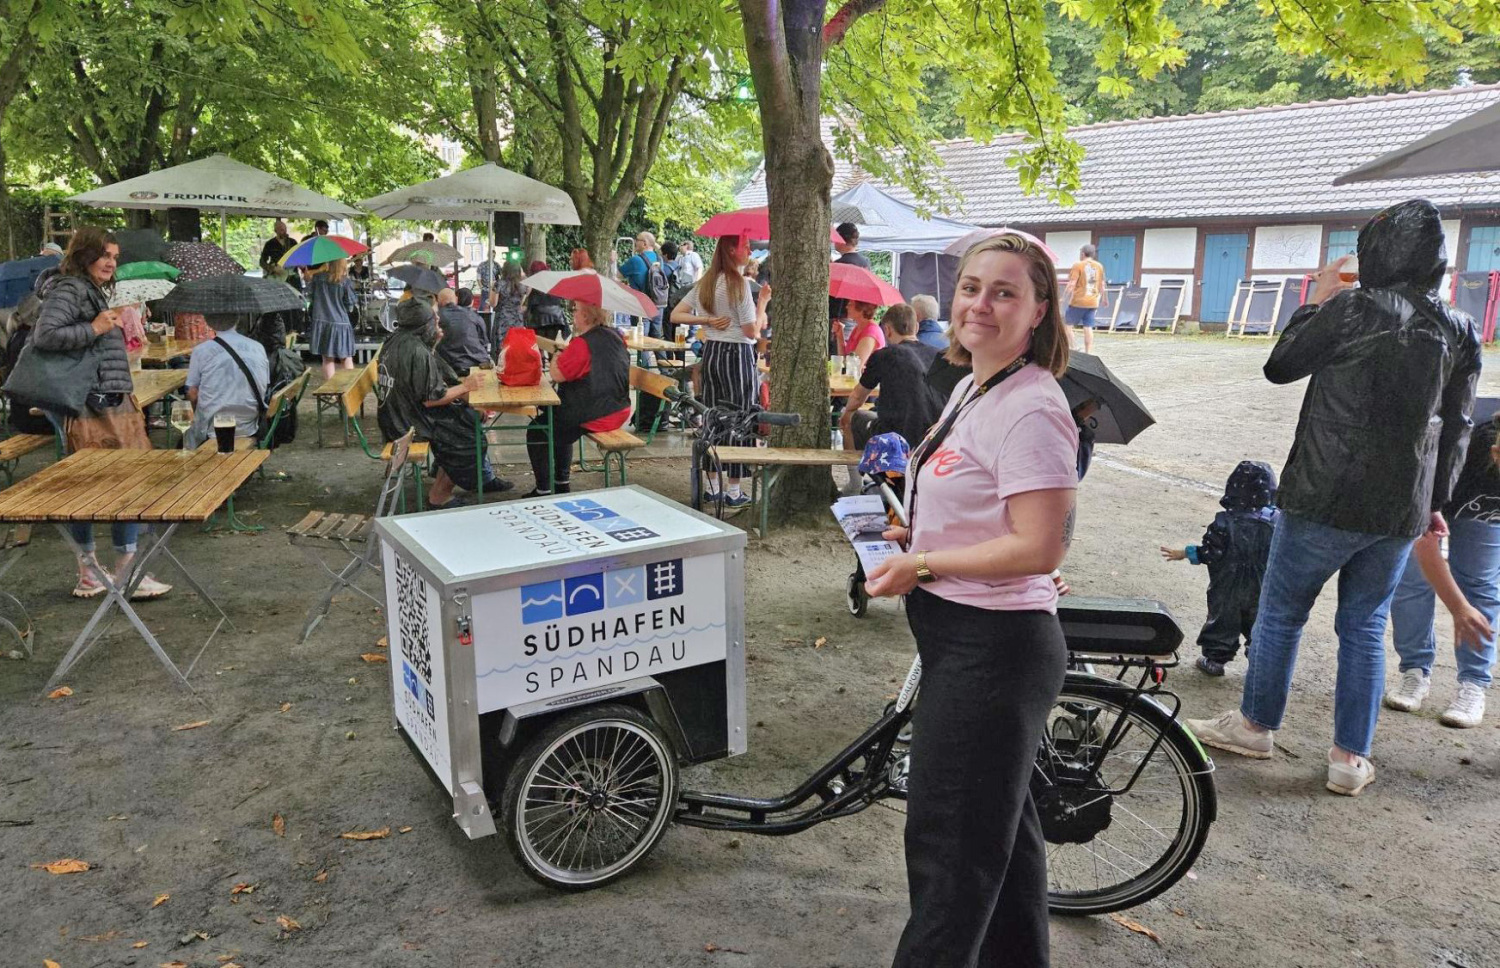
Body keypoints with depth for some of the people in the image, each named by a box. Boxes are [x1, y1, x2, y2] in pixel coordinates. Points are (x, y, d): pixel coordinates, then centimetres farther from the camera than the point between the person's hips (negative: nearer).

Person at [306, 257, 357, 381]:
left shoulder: (317, 277, -2)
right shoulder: (345, 281, -10)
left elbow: (310, 295, 10)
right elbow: (350, 304, -4)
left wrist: (309, 281, 25)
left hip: (321, 323, 3)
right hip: (340, 323, -3)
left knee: (327, 359, 8)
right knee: (346, 359, 6)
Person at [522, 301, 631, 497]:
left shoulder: (582, 344, -22)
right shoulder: (616, 337, 5)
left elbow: (557, 374, -19)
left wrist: (556, 357, 0)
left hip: (593, 418, -9)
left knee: (536, 432, 12)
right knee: (559, 424, 33)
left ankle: (544, 491, 15)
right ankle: (562, 483, 38)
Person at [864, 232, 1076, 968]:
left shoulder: (1030, 410, -21)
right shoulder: (972, 388, 10)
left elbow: (1038, 548, -25)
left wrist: (919, 565, -18)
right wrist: (915, 532, 7)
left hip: (993, 646, -10)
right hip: (964, 638, 10)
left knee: (948, 843, 4)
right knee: (1000, 824, 24)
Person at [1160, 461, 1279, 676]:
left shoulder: (1225, 523, -19)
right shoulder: (1277, 521, -9)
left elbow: (1209, 552, -17)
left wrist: (1183, 553, -5)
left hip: (1228, 589, -3)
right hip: (1261, 591, 3)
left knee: (1222, 620, 12)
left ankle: (1215, 658, 18)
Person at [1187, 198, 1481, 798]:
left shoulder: (1351, 309, -15)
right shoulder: (1460, 331, 4)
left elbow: (1279, 367, -2)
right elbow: (1456, 429, 10)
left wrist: (1314, 303, 10)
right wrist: (1436, 502, 20)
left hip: (1325, 500, -5)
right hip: (1402, 511, 5)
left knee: (1281, 613, 12)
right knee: (1365, 626, 14)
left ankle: (1255, 725, 26)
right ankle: (1351, 758, 18)